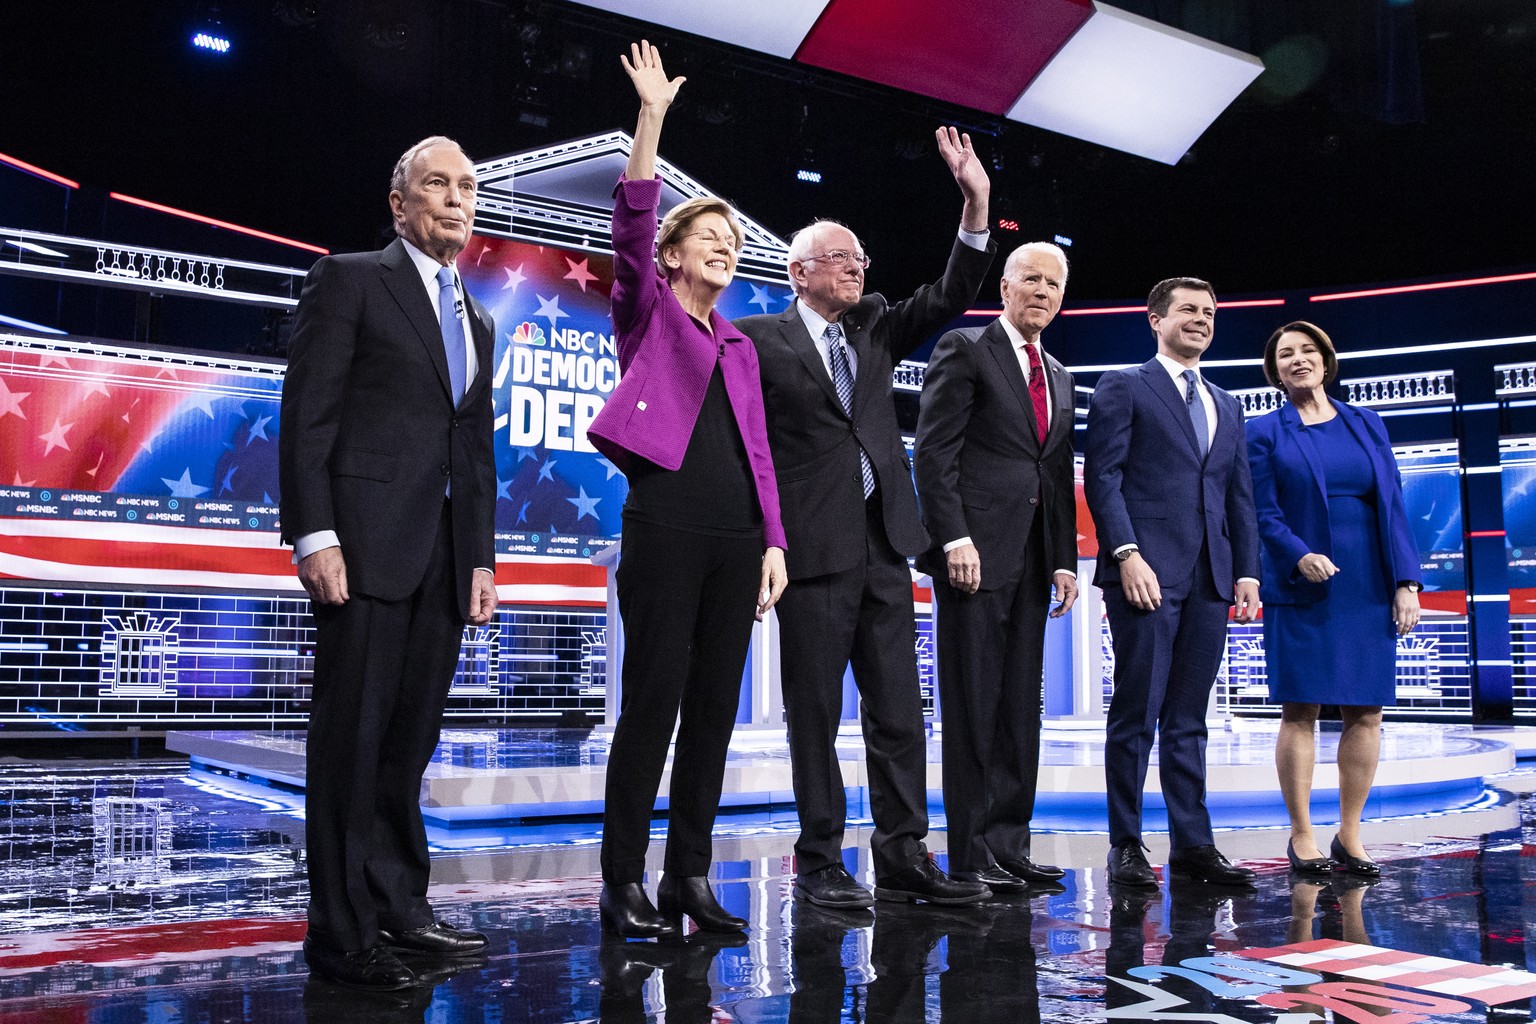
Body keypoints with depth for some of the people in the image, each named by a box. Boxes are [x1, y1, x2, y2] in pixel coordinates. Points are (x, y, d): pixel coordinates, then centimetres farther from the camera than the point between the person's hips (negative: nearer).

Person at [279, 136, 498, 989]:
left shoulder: (476, 320, 21)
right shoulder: (350, 279, 2)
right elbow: (306, 414, -7)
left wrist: (483, 556, 13)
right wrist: (313, 534, -16)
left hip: (446, 556, 6)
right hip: (367, 541, -6)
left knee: (410, 738, 10)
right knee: (352, 737, -2)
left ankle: (399, 907, 19)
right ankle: (341, 933, 5)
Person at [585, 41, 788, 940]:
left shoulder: (740, 346, 22)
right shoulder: (649, 312, 9)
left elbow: (758, 450, 17)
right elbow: (631, 227, -8)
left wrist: (773, 540, 8)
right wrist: (651, 119, -15)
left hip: (738, 534, 6)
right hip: (667, 523, -5)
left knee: (715, 705, 5)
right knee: (652, 700, -6)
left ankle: (691, 877, 12)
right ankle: (625, 883, 1)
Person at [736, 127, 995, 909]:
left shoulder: (875, 328, 16)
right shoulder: (760, 339, 0)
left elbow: (947, 300, 7)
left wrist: (976, 206, -2)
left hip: (884, 543, 6)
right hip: (814, 547, -6)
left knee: (899, 710, 6)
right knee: (814, 713, 2)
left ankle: (903, 858, 14)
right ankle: (819, 864, 12)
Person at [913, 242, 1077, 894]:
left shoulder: (1059, 377, 21)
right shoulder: (964, 349, -1)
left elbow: (1059, 475, 20)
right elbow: (934, 451, -9)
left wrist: (1065, 559, 12)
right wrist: (955, 539, -17)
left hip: (1031, 560, 7)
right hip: (975, 552, -7)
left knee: (1021, 707, 8)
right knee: (973, 706, -3)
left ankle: (1009, 845, 15)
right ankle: (970, 853, 3)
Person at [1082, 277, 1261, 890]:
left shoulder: (1226, 406, 23)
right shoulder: (1123, 388, 4)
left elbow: (1239, 496, 20)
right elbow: (1102, 476, -5)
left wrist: (1248, 571, 10)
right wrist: (1127, 553, -15)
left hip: (1210, 580, 6)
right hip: (1147, 573, -5)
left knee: (1188, 718, 9)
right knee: (1137, 713, -3)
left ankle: (1192, 842, 13)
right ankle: (1126, 844, 5)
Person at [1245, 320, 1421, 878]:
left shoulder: (1366, 424, 13)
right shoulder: (1264, 432, 4)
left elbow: (1392, 504, 8)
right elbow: (1264, 513, -3)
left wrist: (1406, 581, 0)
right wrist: (1300, 557, -22)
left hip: (1367, 590, 3)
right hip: (1301, 592, -3)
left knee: (1365, 712, 3)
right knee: (1300, 711, -2)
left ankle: (1349, 834, 14)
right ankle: (1302, 836, 7)